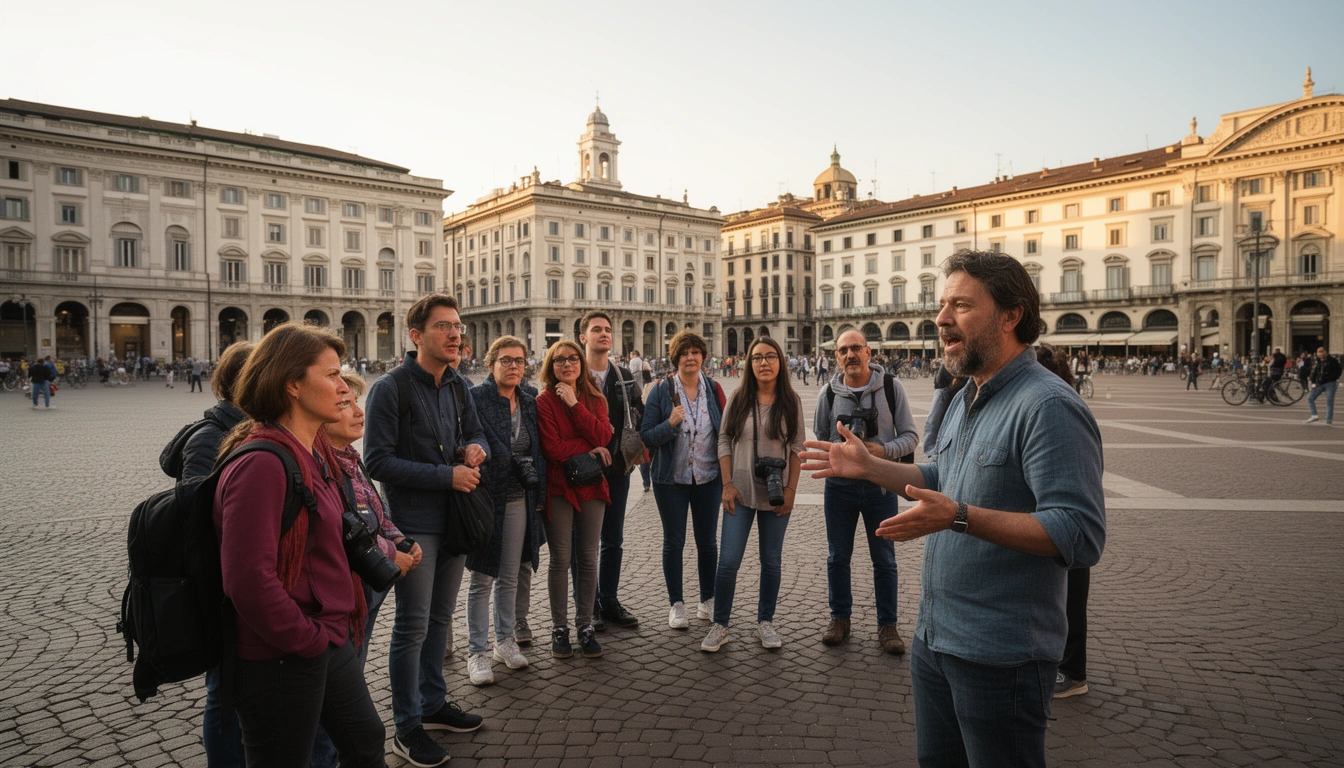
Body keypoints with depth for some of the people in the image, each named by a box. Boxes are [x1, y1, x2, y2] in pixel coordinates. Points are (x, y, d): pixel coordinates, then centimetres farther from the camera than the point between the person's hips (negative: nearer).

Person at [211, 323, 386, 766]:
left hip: (332, 641, 9)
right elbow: (250, 580, -29)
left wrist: (339, 626, 12)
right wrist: (309, 640, -16)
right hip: (281, 663, -9)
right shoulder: (262, 464, -24)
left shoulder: (315, 451, 6)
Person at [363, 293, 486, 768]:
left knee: (441, 618, 18)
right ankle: (407, 728, 19)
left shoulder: (457, 387, 7)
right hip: (414, 524, -7)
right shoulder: (391, 388, -14)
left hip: (454, 519, 7)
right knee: (413, 626, 3)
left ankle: (433, 703, 36)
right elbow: (378, 461, -17)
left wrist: (476, 448, -7)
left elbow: (476, 434, 17)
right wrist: (446, 475, -20)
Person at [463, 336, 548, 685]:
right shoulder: (475, 398, -11)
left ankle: (505, 640, 32)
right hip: (487, 498, -5)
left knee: (510, 576, 16)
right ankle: (477, 652, 18)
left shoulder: (529, 399, 7)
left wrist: (538, 491, 8)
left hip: (519, 500, 5)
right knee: (482, 580, 5)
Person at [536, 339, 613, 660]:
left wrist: (574, 404, -13)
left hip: (591, 487, 4)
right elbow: (552, 448, -15)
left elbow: (604, 436, -9)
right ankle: (559, 628, 18)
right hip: (558, 488, -3)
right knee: (560, 559, 3)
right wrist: (590, 450, -8)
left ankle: (585, 625, 22)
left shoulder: (594, 399, 8)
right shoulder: (544, 401, -5)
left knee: (588, 558, 8)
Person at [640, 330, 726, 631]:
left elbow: (724, 433, 7)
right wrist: (669, 424, -24)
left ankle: (708, 600, 27)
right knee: (673, 541, 7)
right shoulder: (661, 391, -5)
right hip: (671, 479, -1)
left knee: (707, 540, 10)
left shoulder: (713, 389, 1)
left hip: (708, 478, 2)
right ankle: (676, 604, 20)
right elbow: (646, 436, -6)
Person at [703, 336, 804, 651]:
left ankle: (765, 622, 28)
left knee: (772, 560, 11)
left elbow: (797, 448, 1)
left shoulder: (791, 402, -1)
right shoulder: (739, 399, -1)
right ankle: (720, 625, 12)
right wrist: (727, 484, -6)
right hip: (741, 492, 0)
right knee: (728, 560, -2)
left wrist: (791, 489, -5)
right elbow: (724, 441, 1)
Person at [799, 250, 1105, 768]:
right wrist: (870, 467, 12)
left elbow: (1081, 536, -28)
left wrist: (960, 517, -36)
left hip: (1000, 657, -9)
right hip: (935, 636, 9)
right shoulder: (965, 400, 10)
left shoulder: (1048, 406, -21)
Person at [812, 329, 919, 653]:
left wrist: (885, 450, -22)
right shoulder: (829, 393, -1)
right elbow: (819, 438, 9)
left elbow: (910, 435, -4)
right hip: (840, 484, 2)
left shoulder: (891, 387, -6)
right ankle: (840, 618, 29)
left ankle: (887, 624, 25)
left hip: (880, 484, -1)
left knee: (884, 559, 10)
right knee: (837, 557, 12)